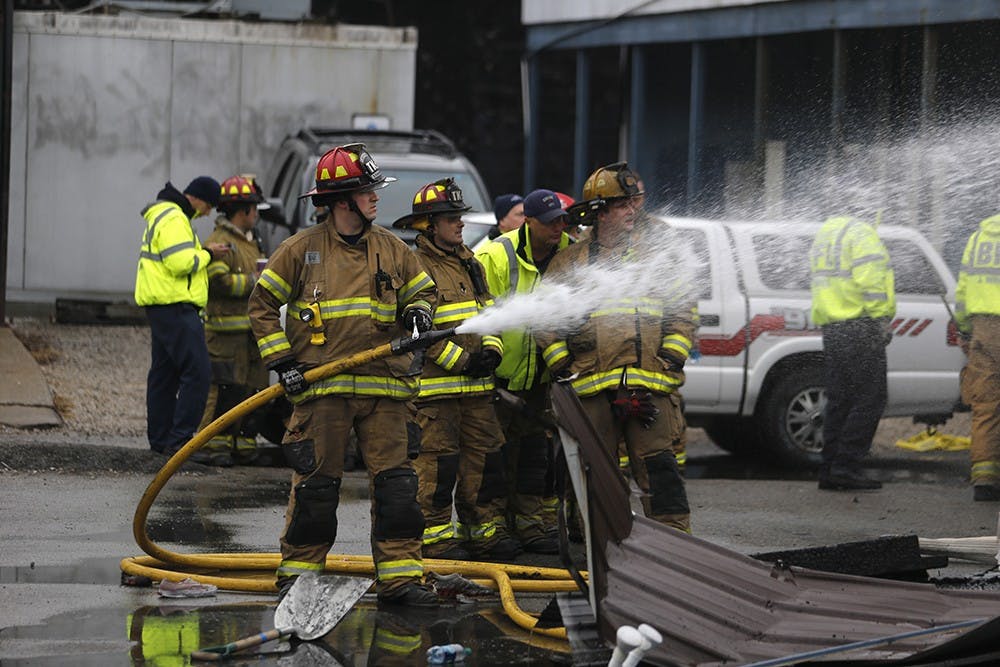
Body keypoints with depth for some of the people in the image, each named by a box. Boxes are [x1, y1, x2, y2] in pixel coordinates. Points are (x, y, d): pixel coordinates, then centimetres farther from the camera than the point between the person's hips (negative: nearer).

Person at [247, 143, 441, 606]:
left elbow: (423, 289, 25)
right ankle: (298, 572, 11)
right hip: (321, 388, -3)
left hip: (383, 386, 3)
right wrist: (280, 359, -1)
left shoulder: (392, 249, 11)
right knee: (315, 483, -1)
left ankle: (399, 575, 1)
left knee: (395, 481, -3)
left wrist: (417, 310, 1)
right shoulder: (302, 250, 2)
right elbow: (263, 305, 8)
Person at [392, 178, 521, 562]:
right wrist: (461, 361, -16)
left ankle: (486, 531, 14)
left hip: (475, 385, 8)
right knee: (437, 459, -6)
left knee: (484, 455, 8)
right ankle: (434, 534, -1)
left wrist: (491, 350, 3)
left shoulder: (470, 264, 19)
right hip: (434, 383, -8)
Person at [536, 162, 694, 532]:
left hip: (649, 385, 0)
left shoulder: (653, 256, 16)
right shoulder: (571, 261, 11)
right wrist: (561, 364, 0)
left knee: (659, 467, -8)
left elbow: (681, 311, 16)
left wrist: (673, 357, 3)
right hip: (592, 388, 0)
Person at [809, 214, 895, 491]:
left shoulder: (822, 238, 22)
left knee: (839, 400, 12)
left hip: (830, 330, 9)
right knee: (870, 398, -5)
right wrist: (882, 321, -14)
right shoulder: (861, 234, -6)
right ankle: (846, 467, -10)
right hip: (860, 328, -9)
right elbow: (871, 281, -16)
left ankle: (830, 470, 10)